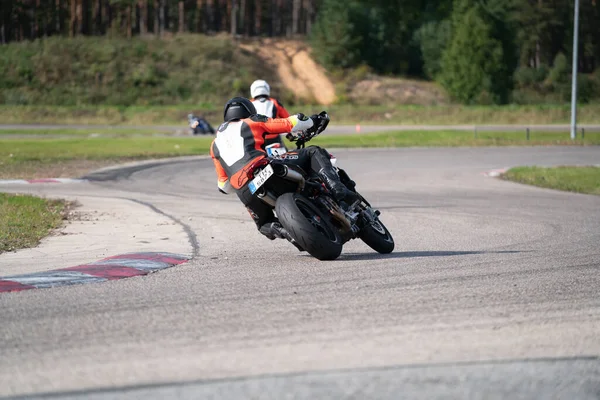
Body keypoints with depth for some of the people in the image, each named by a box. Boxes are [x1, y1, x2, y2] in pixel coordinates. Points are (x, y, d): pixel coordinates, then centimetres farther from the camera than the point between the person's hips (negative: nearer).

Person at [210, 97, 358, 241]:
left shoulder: (215, 144, 29)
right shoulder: (251, 122, 20)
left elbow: (224, 185, 29)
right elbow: (289, 123, 16)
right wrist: (312, 121, 35)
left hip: (244, 193, 4)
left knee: (265, 224, 31)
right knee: (314, 153, 11)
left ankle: (284, 231, -5)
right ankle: (340, 192, -14)